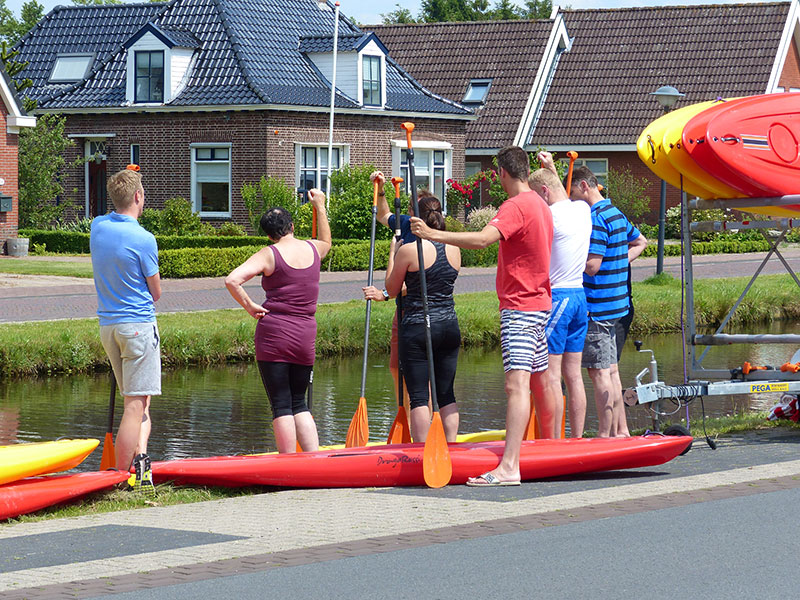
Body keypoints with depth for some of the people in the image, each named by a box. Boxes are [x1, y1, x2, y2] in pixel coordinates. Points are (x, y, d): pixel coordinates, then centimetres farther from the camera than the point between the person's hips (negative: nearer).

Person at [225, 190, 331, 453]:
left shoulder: (269, 254, -6)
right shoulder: (313, 249, 9)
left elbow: (232, 279, -18)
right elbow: (326, 242, 37)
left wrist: (249, 306, -7)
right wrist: (320, 206, 45)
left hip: (274, 333, -4)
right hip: (305, 336, 4)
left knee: (281, 406, -1)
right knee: (299, 403, 15)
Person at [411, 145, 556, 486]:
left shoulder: (515, 207, -17)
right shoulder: (540, 205, 14)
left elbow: (482, 240, -32)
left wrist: (433, 235, -34)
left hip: (519, 307, -10)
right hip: (539, 303, 10)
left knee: (517, 384, -19)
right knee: (539, 382, 19)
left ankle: (509, 467, -30)